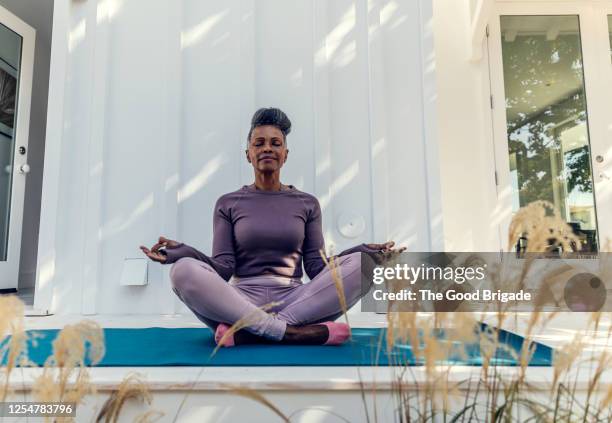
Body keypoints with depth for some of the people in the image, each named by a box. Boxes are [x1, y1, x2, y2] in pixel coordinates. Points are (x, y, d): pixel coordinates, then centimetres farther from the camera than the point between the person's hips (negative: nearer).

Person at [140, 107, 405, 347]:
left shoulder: (307, 203, 12)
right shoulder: (228, 203, 10)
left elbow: (317, 267, 7)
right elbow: (224, 268, 1)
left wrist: (365, 251, -6)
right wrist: (181, 251, -15)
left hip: (294, 301, 2)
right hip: (241, 302, -1)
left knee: (358, 264, -24)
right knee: (184, 271, -28)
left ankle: (245, 332, -29)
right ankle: (294, 332, -31)